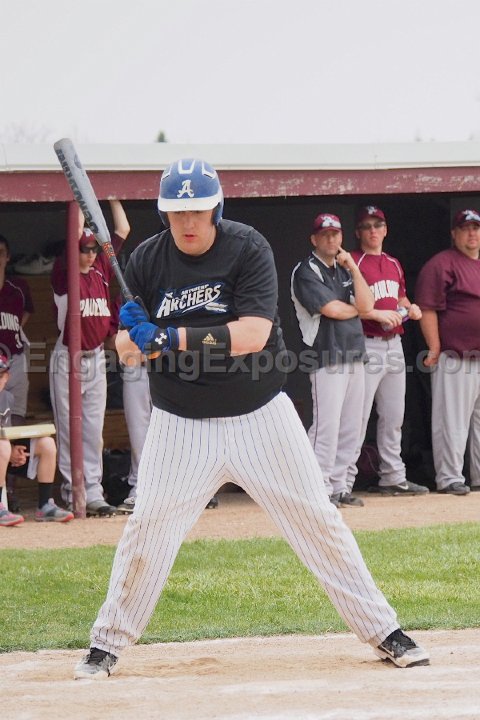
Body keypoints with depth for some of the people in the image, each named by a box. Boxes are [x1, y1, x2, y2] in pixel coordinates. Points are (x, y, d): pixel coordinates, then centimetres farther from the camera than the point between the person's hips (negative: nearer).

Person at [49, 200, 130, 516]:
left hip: (97, 359, 5)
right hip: (68, 360, -5)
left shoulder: (102, 270, 7)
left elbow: (122, 230, 11)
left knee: (94, 430, 6)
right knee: (69, 430, -1)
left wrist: (112, 195, 11)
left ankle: (93, 493, 8)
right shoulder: (64, 273, -7)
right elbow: (75, 234, -19)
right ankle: (72, 494, 2)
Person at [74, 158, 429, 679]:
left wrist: (173, 338, -30)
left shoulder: (248, 248, -11)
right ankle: (107, 644, 9)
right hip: (181, 421, 1)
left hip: (259, 415, -1)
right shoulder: (146, 261, -2)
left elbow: (254, 332, -22)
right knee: (147, 526, -6)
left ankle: (382, 631, 10)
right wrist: (130, 337, -24)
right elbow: (129, 345, 1)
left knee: (316, 517, 1)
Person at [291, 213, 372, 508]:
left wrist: (353, 267, 0)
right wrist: (356, 309, 4)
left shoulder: (345, 270, 19)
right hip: (327, 357, -8)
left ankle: (339, 487, 13)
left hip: (354, 356, 8)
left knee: (351, 427, 7)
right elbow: (331, 309, -14)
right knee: (327, 425, -12)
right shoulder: (307, 271, -4)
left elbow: (367, 304, 4)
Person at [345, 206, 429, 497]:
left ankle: (393, 478, 20)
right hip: (366, 345, -8)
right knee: (358, 416, -10)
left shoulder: (394, 264, 17)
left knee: (394, 416, 12)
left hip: (394, 345, 8)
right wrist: (377, 314, -21)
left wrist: (410, 307, 6)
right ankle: (344, 481, -8)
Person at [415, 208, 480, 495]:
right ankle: (449, 477, -1)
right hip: (454, 358, -8)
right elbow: (428, 309, -12)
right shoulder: (442, 264, -6)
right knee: (452, 420, -5)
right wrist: (435, 349, -16)